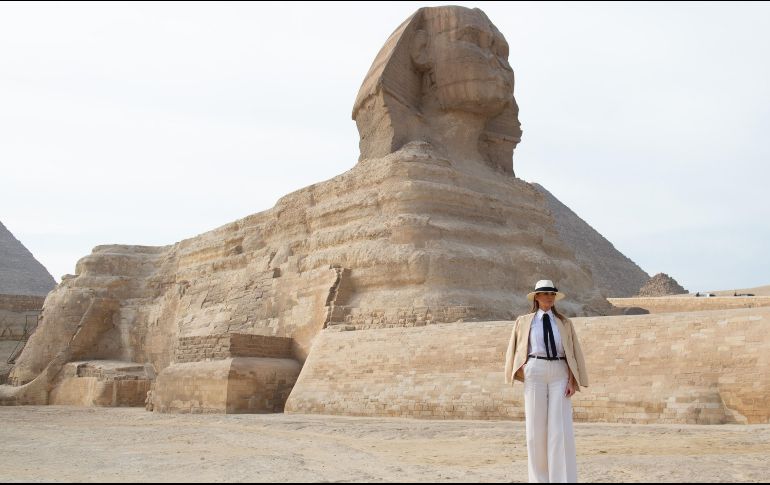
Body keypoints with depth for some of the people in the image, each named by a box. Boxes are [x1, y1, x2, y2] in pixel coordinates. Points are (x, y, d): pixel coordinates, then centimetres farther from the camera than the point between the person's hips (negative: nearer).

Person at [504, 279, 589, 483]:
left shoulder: (564, 323, 12)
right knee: (536, 428, 2)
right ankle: (539, 477, 12)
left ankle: (564, 478, -4)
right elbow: (517, 352, 10)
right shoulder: (524, 322, 11)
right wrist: (522, 377, -3)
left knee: (561, 428, -7)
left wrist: (572, 381, -2)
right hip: (535, 373, 0)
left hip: (559, 374, 0)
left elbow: (573, 353, 8)